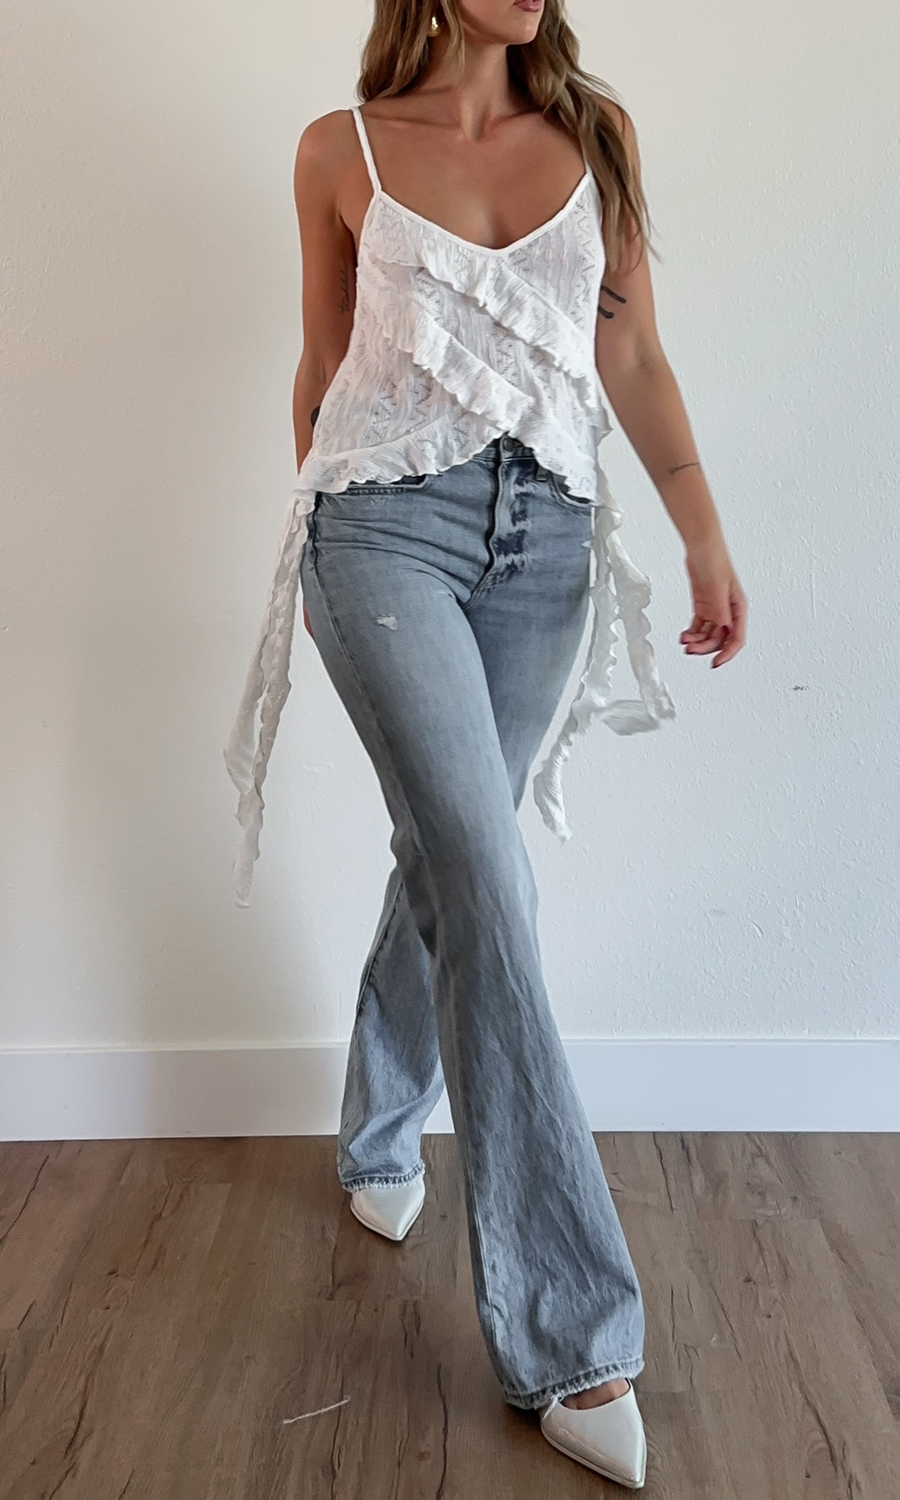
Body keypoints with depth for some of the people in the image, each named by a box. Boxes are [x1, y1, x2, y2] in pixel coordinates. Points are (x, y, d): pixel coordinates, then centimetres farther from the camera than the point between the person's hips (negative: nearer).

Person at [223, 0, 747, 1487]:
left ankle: (381, 1141, 37)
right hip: (389, 521, -3)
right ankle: (572, 1336, -9)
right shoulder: (340, 149, 7)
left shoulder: (598, 133, 13)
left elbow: (633, 351, 9)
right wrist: (315, 522, 19)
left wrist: (705, 532, 1)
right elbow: (324, 362, 13)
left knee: (447, 857, 10)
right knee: (490, 881, -16)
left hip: (544, 534, 4)